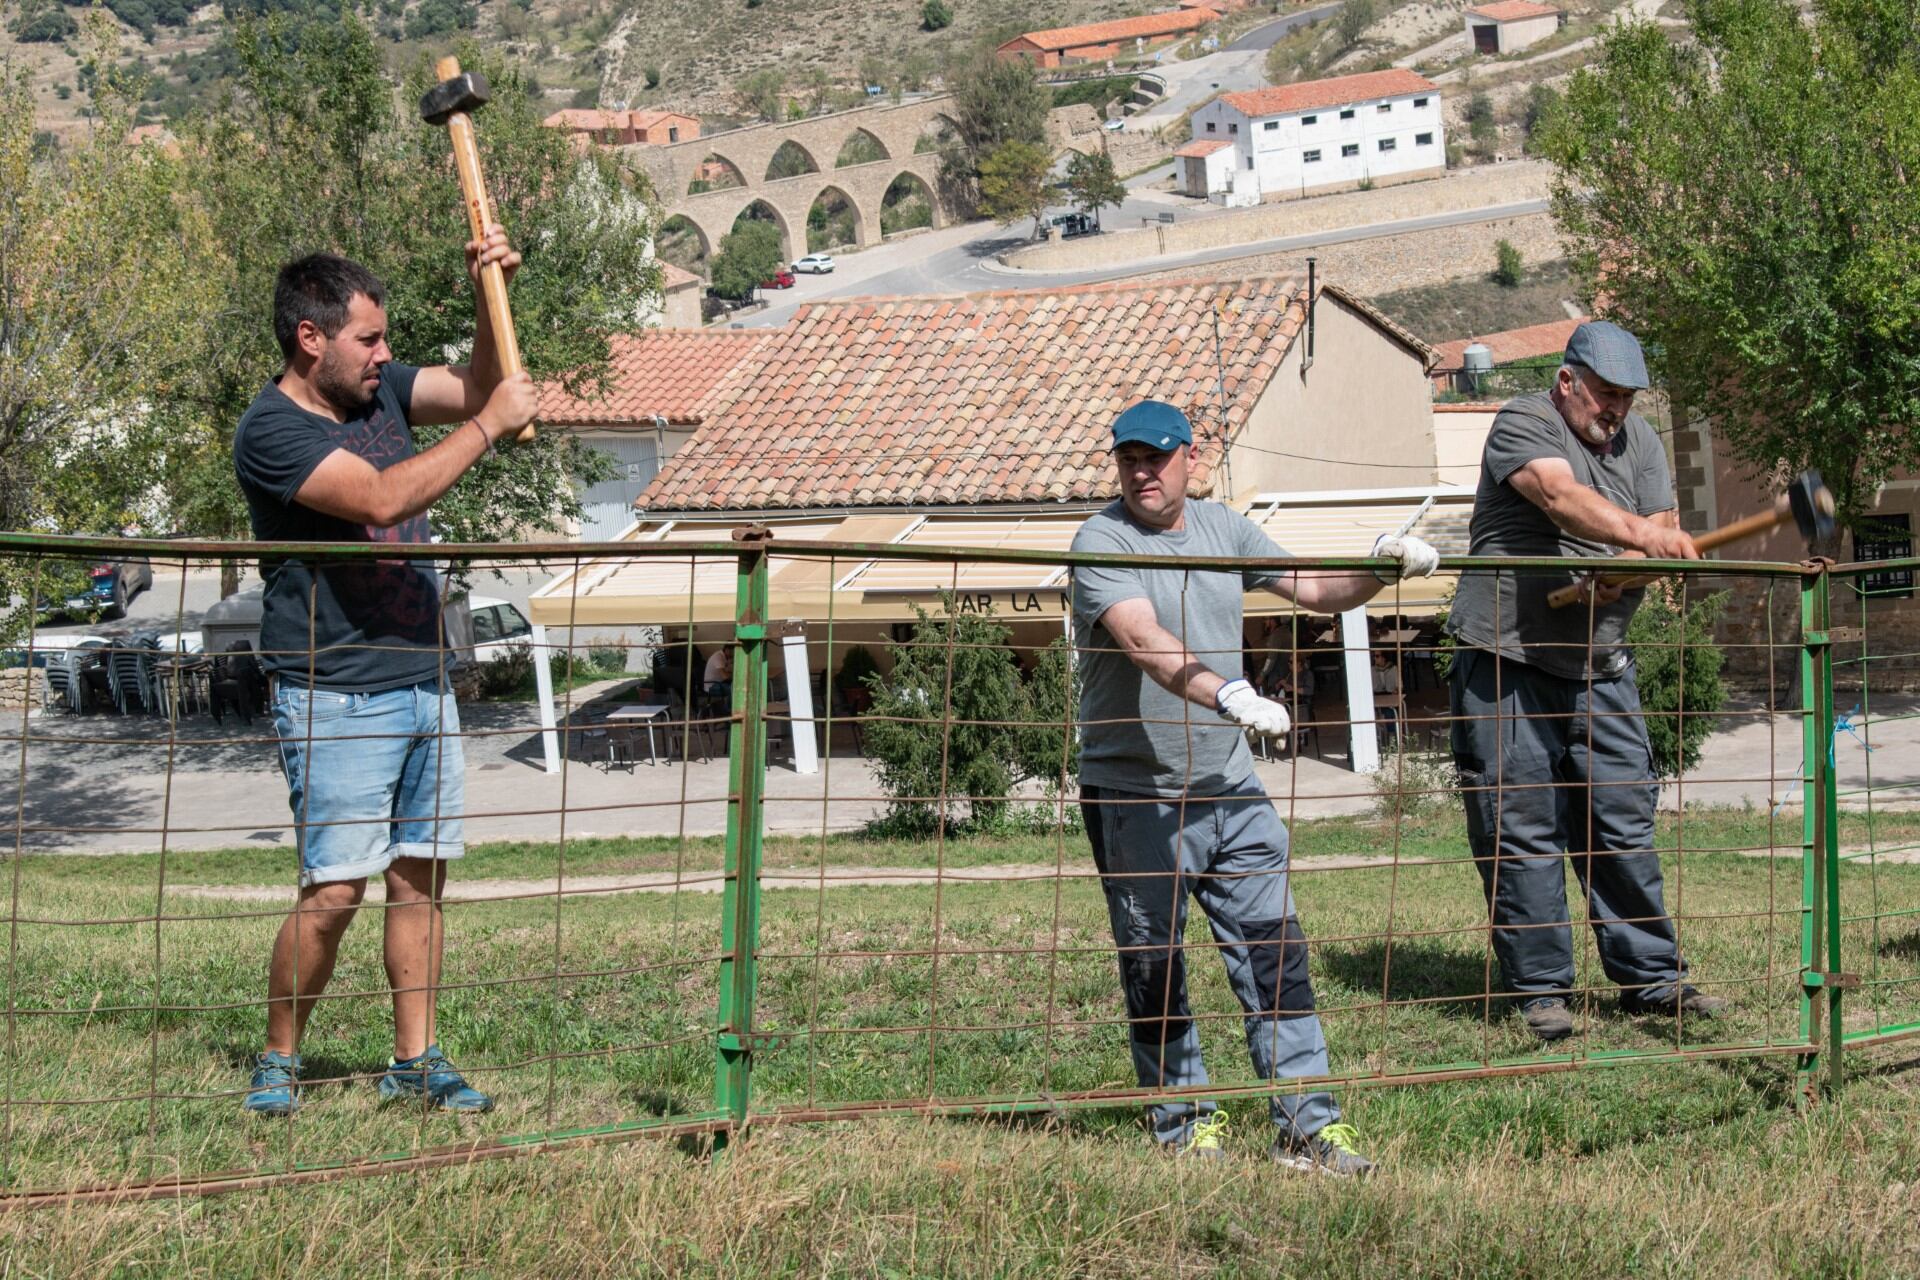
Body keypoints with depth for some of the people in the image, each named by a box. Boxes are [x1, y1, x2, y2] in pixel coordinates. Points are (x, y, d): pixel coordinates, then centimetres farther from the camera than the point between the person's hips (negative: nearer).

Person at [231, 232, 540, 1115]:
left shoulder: (378, 388, 10)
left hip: (422, 684, 8)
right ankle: (278, 1062, 5)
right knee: (334, 891, -10)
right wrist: (489, 426, -19)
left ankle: (414, 1062, 13)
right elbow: (382, 497, -27)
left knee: (418, 875, 7)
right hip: (336, 700, -7)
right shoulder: (273, 429, -15)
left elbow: (475, 388, 16)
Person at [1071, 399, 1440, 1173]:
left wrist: (1381, 567, -4)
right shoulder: (1101, 543, -9)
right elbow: (1144, 641, -25)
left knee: (1275, 952, -1)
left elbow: (1315, 592, 16)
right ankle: (1184, 1123, 18)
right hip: (1135, 796, -5)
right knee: (1154, 974, 3)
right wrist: (1226, 693, -41)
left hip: (1229, 787, 5)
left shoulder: (1223, 529, 11)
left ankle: (1306, 1125, 3)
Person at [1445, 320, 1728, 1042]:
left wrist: (1621, 571, -19)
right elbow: (1559, 495, -26)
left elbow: (1664, 538, 3)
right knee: (1521, 828, -3)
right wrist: (1637, 531, -43)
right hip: (1507, 663, -5)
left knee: (1626, 824, 6)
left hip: (1600, 666, 5)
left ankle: (1652, 978, 13)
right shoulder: (1522, 426, -6)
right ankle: (1540, 988, 4)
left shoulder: (1638, 442, 12)